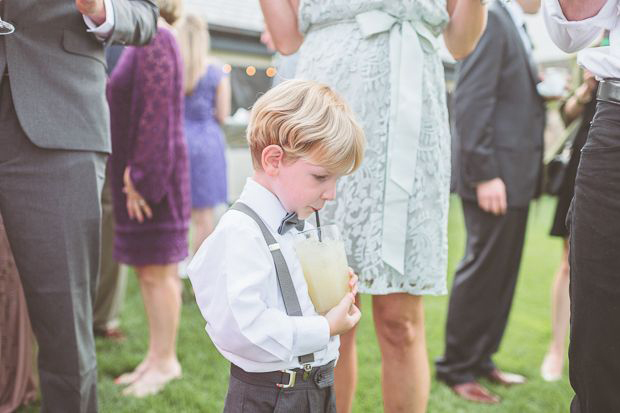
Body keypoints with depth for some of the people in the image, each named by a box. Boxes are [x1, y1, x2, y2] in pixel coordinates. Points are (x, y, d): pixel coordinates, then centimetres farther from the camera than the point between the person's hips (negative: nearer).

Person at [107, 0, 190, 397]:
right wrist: (132, 172, 14)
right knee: (148, 270, 13)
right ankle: (156, 357, 23)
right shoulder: (147, 41, 15)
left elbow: (156, 115, -20)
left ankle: (166, 360, 10)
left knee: (157, 271, -1)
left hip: (152, 175, -10)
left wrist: (141, 177, -20)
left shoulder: (154, 40, -14)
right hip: (140, 174, 10)